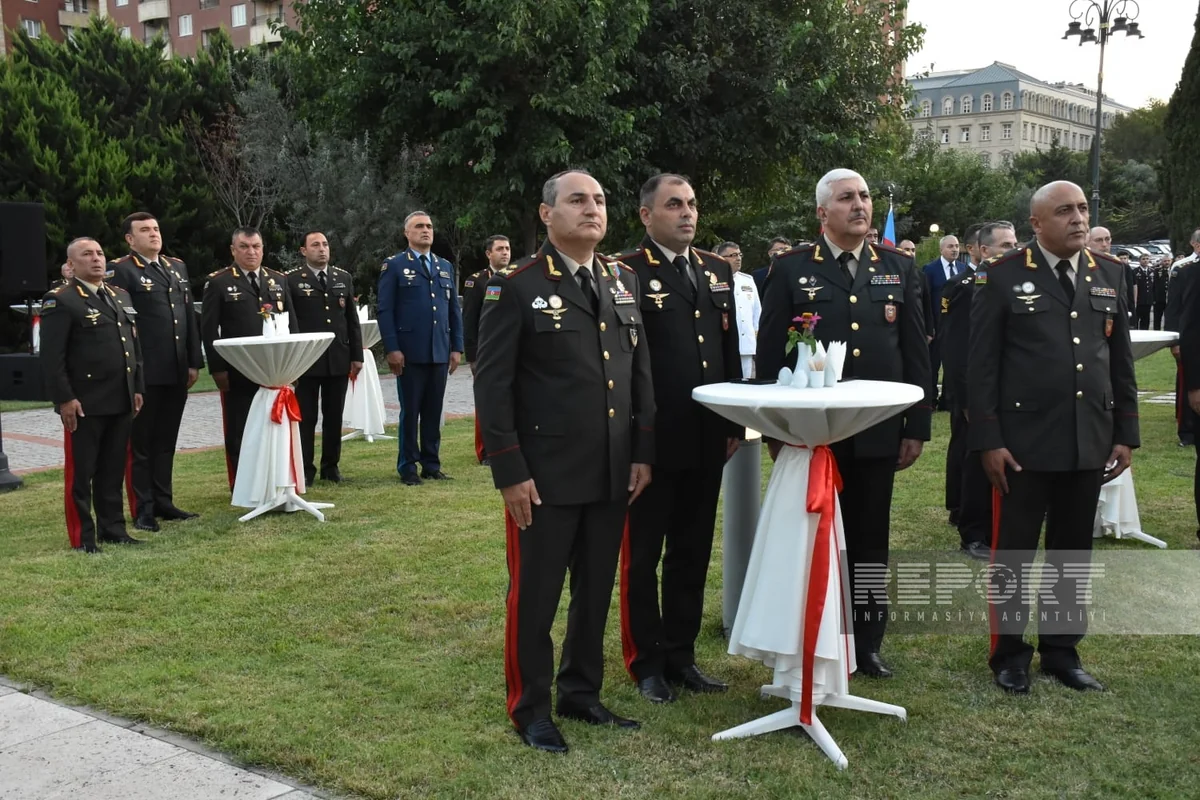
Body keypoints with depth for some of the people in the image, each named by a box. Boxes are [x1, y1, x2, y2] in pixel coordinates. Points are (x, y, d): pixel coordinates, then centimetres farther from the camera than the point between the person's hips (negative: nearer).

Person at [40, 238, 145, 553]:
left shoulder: (121, 296, 16)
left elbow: (134, 345, 19)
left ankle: (113, 528, 22)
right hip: (84, 403, -7)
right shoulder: (60, 300, -8)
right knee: (80, 472, 2)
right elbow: (52, 356, -13)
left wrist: (137, 388, 14)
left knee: (113, 469, 13)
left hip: (121, 401, 7)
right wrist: (64, 398, -18)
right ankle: (82, 537, 9)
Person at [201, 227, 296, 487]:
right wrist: (217, 368, -11)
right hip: (238, 371, -3)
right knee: (239, 432, 4)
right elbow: (208, 329, -4)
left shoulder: (279, 280, 12)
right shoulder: (218, 282, -1)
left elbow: (291, 323, 12)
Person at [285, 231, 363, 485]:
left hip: (339, 359, 4)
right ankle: (305, 469, 9)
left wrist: (357, 355, 7)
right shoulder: (291, 280, -1)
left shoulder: (344, 278, 11)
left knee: (334, 417, 9)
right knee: (306, 417, 2)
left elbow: (353, 320, 12)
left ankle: (331, 465, 19)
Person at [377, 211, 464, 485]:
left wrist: (456, 347, 7)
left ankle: (431, 464, 15)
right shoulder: (394, 266, 2)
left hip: (440, 351, 4)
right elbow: (385, 311, -3)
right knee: (410, 411, 2)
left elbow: (454, 310, 15)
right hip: (410, 352, -4)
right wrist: (392, 349, -11)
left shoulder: (445, 267, 16)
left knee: (434, 411, 7)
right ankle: (408, 467, 10)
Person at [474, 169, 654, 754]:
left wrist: (642, 453, 8)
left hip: (612, 474, 5)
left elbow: (641, 374, 13)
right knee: (535, 596, 7)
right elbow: (492, 385, -10)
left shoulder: (625, 283, 11)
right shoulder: (516, 287, -7)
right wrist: (509, 471, -13)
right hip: (545, 477, -5)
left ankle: (583, 693, 32)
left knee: (596, 593, 15)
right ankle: (531, 709, 22)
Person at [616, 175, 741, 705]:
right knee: (642, 556, 8)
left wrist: (734, 424, 11)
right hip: (651, 440, -6)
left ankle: (682, 655, 27)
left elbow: (731, 351, 15)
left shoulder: (717, 271, 12)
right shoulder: (626, 273, -8)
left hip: (706, 441, 6)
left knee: (693, 555, 14)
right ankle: (647, 663, 21)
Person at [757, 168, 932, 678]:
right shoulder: (792, 269, 0)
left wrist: (918, 426, 3)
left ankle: (867, 644, 23)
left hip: (878, 431, 2)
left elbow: (916, 352, 8)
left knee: (871, 541, 10)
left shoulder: (898, 268, 9)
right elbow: (770, 353, -1)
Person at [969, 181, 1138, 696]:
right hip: (1023, 441, -4)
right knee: (1013, 553, 6)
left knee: (1073, 553, 13)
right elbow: (982, 365, -7)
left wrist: (1125, 433, 8)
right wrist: (988, 440, -12)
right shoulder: (1003, 277, -5)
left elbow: (1121, 360, 12)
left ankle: (1062, 650, 27)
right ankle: (1010, 652, 21)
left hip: (1090, 442, 4)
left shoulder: (1110, 275, 9)